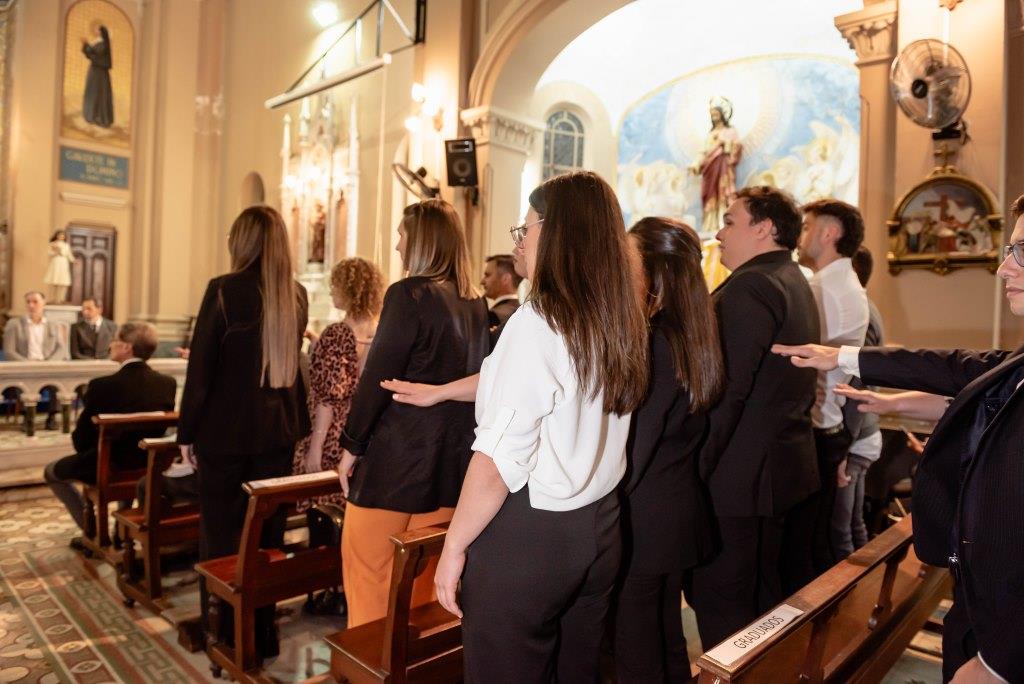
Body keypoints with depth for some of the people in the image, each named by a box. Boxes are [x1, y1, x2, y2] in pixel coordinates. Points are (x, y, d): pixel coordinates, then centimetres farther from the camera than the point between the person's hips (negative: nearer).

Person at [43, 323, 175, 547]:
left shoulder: (102, 386, -22)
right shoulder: (168, 383, -8)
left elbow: (82, 440, -11)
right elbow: (159, 432, 6)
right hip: (151, 465, 5)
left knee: (51, 471, 23)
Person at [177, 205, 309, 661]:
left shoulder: (224, 290, -12)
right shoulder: (297, 296, 3)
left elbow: (200, 367, -10)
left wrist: (187, 432, -1)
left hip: (225, 432, -4)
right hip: (278, 431, 5)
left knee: (221, 534, 9)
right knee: (268, 533, 14)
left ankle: (224, 635, 20)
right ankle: (263, 633, 27)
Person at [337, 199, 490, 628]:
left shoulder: (408, 295, -13)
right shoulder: (475, 304, 7)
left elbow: (376, 378, -13)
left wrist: (351, 445, -4)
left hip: (395, 458, -7)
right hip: (451, 460, 7)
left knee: (368, 573, 9)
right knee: (422, 575, 18)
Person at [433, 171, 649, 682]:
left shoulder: (539, 322, -18)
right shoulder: (621, 321, 5)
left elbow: (499, 458, -21)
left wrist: (454, 547, -8)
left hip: (527, 534, -7)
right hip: (599, 528, 8)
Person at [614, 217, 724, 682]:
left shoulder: (648, 342, -20)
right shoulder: (695, 337, 4)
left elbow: (634, 449, -17)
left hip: (641, 519, -8)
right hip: (683, 514, 8)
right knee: (667, 631, 23)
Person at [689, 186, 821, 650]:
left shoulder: (750, 286, -17)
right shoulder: (798, 285, 14)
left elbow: (727, 389, -23)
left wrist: (698, 467, -18)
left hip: (740, 476, -10)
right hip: (788, 468, 10)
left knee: (723, 605, 2)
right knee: (765, 597, 22)